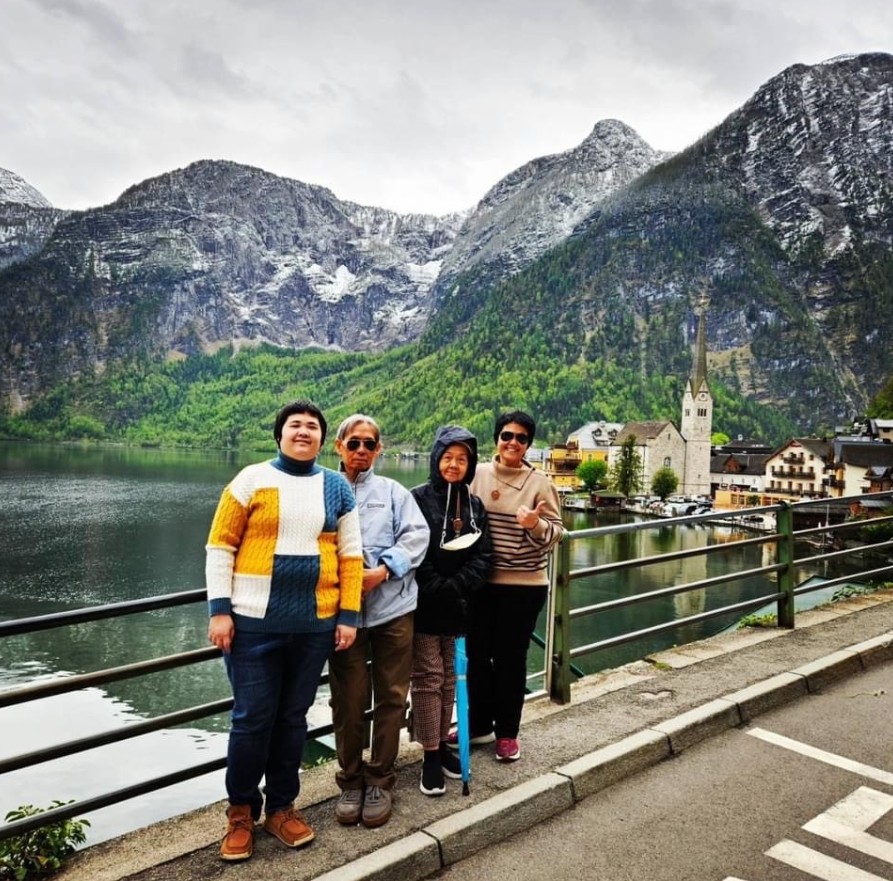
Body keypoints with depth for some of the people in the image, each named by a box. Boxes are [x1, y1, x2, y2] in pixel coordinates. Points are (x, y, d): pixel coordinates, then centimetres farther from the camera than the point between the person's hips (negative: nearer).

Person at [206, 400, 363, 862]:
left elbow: (350, 555, 5)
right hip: (254, 621, -2)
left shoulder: (337, 487, 5)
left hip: (314, 624, 3)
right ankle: (241, 810, 26)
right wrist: (219, 610, -7)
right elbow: (221, 546, -2)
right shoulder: (252, 478, -2)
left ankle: (281, 806, 31)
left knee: (293, 717, 14)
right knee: (252, 718, 5)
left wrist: (348, 615, 0)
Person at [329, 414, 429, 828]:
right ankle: (350, 781, 24)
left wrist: (383, 570, -13)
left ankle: (380, 781, 23)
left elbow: (416, 537, 0)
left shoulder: (394, 491, 10)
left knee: (391, 696, 7)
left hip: (392, 606, 1)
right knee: (348, 699, 5)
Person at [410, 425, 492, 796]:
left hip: (459, 607, 5)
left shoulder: (474, 505, 7)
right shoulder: (418, 498, -7)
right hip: (424, 606, -4)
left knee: (450, 678, 14)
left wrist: (456, 588, -13)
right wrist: (437, 590, -16)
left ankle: (442, 744, 28)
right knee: (428, 678, 1)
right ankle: (430, 756, 11)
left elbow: (481, 557, 1)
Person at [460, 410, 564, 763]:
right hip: (481, 581, 3)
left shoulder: (539, 482, -6)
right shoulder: (477, 475, 0)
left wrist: (536, 525, -27)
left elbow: (555, 533, -7)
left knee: (510, 658, 8)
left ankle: (507, 732, 26)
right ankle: (479, 724, 33)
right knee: (477, 654, 13)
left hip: (524, 585, -3)